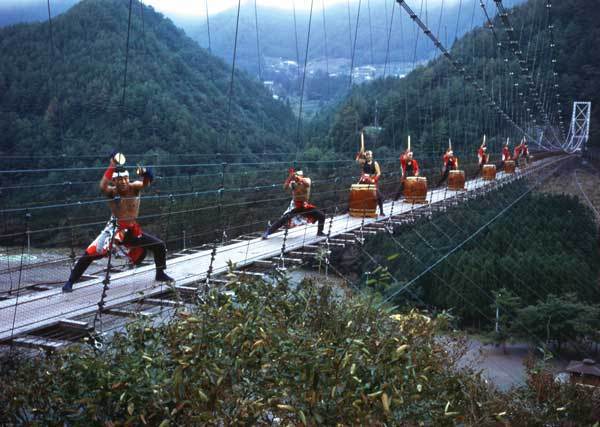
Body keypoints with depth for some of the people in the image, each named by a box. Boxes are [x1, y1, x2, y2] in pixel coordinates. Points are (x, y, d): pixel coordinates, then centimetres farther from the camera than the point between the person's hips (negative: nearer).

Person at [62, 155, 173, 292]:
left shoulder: (133, 187, -8)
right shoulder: (112, 192, -14)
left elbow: (145, 183, -29)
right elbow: (102, 187, -37)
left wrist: (145, 174, -52)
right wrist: (112, 167, -43)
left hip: (133, 230, 3)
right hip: (115, 229, -3)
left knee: (160, 246, 3)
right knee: (90, 254, -19)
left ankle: (160, 274, 26)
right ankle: (70, 282, -8)